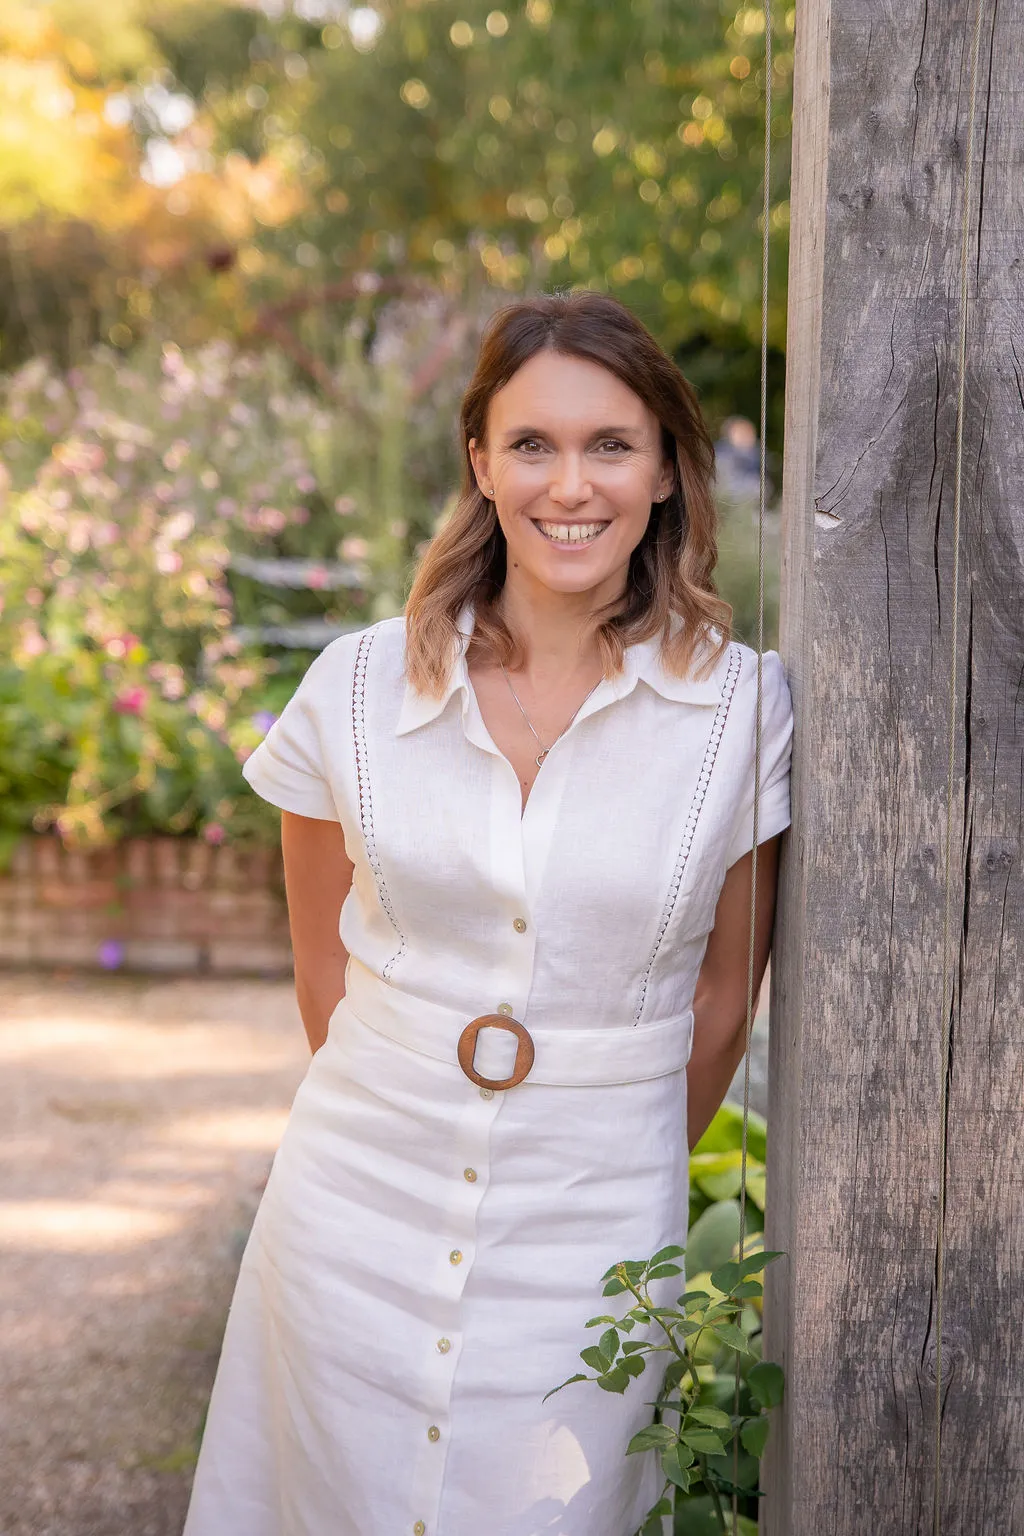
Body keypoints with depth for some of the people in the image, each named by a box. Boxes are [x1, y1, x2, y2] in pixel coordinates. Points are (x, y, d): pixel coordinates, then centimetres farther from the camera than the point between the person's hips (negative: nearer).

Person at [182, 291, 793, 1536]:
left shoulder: (740, 708, -7)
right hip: (360, 1216, 1)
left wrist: (615, 1185, 10)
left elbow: (721, 997, 3)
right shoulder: (361, 686, -4)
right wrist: (394, 1125, 9)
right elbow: (325, 967, 7)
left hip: (588, 1246, -1)